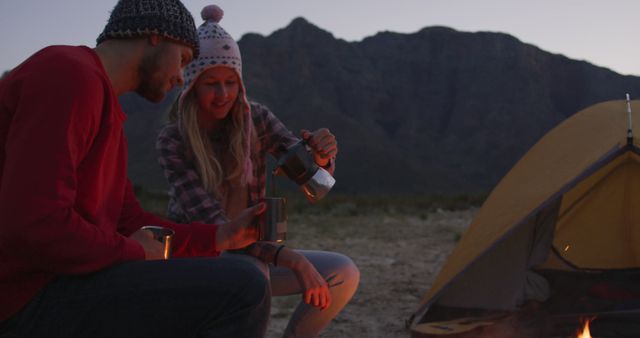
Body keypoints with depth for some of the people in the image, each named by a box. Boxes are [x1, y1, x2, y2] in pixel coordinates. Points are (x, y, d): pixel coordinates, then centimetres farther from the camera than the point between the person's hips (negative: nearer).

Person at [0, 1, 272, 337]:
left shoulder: (103, 104, 19)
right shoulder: (70, 75, -15)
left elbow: (131, 223, 18)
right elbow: (33, 226, -26)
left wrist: (219, 236, 10)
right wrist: (134, 253, -11)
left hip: (60, 285, 11)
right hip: (29, 299, -11)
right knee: (242, 290, -18)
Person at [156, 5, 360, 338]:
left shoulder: (255, 118, -6)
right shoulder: (172, 141, -17)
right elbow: (210, 223, -26)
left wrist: (321, 157, -39)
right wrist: (291, 260, -36)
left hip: (251, 253, 5)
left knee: (344, 274, -15)